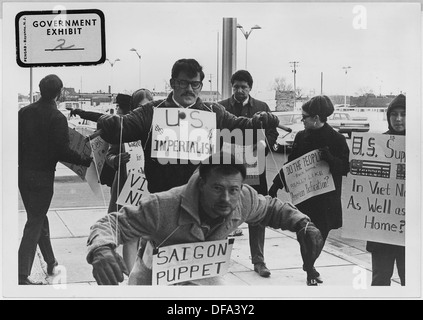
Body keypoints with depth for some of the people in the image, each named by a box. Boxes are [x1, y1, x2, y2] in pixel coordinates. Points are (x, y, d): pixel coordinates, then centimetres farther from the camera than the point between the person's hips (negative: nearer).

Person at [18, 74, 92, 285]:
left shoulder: (24, 112, 3)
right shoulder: (57, 118, -15)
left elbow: (17, 142, 6)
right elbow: (62, 152, -20)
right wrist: (87, 161, -10)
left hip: (23, 173, 6)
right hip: (43, 176, -6)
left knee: (39, 218, 19)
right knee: (35, 223, 1)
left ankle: (51, 263, 32)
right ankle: (22, 276, 0)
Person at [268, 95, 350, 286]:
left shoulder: (337, 140, -6)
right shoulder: (301, 137, 4)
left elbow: (345, 168, -9)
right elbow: (290, 164, 10)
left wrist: (329, 159, -27)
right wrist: (276, 184, 6)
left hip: (327, 197, -1)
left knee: (320, 233, 8)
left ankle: (309, 265, 32)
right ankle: (310, 271, 14)